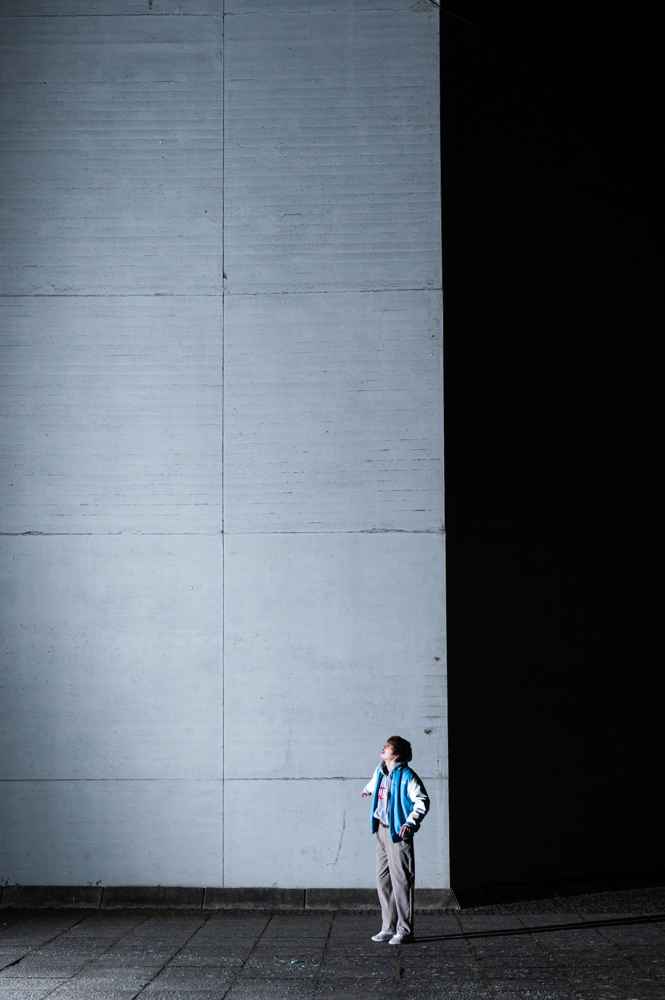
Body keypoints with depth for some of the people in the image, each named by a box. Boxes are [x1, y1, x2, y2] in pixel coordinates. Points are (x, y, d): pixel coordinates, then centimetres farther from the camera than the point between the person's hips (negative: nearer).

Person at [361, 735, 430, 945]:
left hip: (398, 833, -8)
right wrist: (367, 790, 54)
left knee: (401, 880, -5)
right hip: (381, 830, 8)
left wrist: (411, 822, -27)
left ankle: (404, 930, 1)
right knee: (383, 880, 10)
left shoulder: (406, 776, -15)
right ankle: (388, 927, 18)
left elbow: (422, 801, -18)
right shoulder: (380, 772, 9)